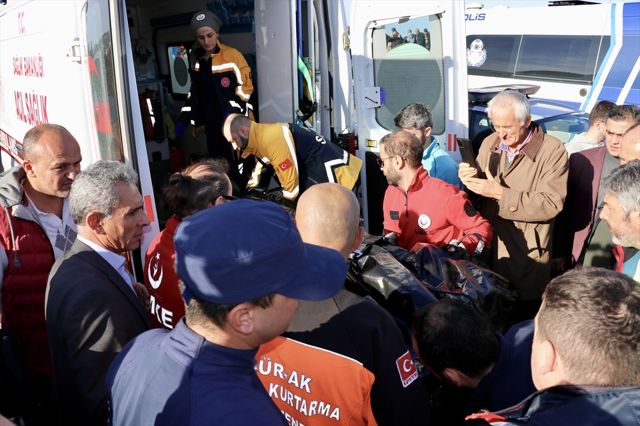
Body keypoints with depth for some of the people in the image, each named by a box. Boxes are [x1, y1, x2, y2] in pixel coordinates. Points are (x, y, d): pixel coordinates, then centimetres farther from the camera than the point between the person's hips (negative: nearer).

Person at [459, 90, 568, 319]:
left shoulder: (553, 151, -12)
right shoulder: (489, 143, 5)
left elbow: (551, 203, -21)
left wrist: (501, 193, -24)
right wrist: (471, 178, -10)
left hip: (527, 255, -4)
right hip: (488, 249, 5)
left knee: (522, 323, 8)